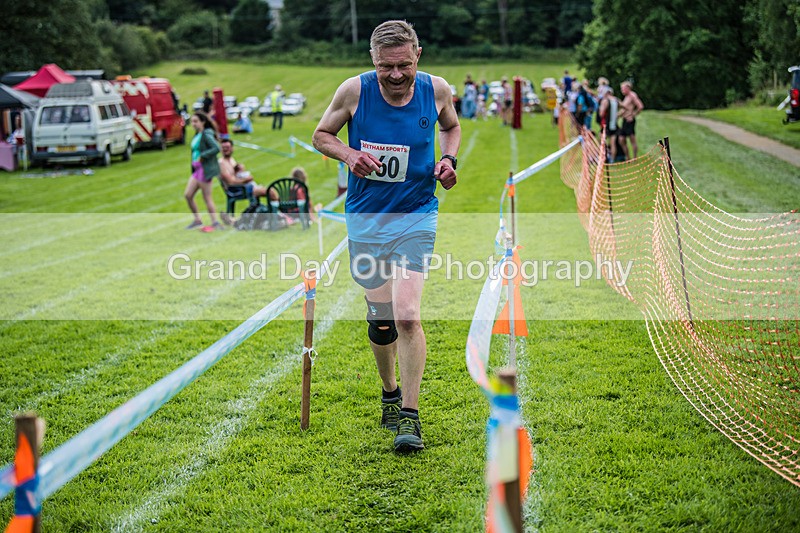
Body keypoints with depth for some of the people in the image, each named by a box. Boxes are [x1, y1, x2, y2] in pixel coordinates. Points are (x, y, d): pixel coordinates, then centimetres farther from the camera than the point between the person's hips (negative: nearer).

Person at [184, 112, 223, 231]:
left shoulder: (207, 135, -14)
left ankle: (215, 223, 4)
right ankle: (197, 220, 19)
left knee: (207, 198, -4)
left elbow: (217, 148, -25)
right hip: (197, 170, 10)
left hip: (205, 170, -9)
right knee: (187, 195, 8)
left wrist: (202, 156, -23)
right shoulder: (197, 135, 13)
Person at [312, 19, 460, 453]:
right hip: (365, 218, 1)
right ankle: (390, 393, 34)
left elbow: (451, 127, 18)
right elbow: (321, 135, 6)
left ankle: (409, 417, -6)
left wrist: (449, 160, -2)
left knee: (406, 315, -15)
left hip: (416, 216, -1)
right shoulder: (354, 90, -9)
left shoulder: (437, 90, -5)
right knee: (380, 319, 6)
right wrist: (348, 154, -14)